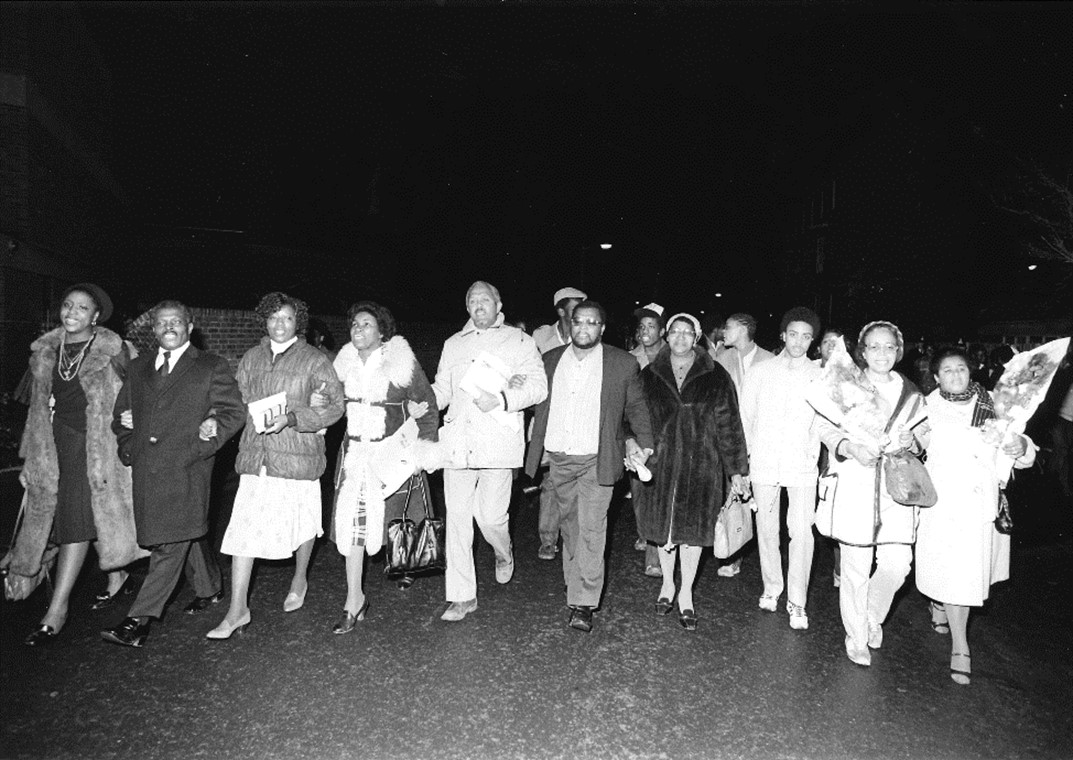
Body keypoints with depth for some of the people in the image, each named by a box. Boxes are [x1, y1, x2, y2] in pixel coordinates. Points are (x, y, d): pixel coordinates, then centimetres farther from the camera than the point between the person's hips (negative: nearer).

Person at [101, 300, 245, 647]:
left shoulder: (212, 367, 1)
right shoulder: (138, 368, 16)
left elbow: (234, 412, -4)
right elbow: (121, 413, 23)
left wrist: (201, 447, -11)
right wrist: (128, 447, 8)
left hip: (186, 468, -5)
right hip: (145, 469, 5)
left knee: (172, 542, -9)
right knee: (187, 534, 14)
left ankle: (139, 619, -5)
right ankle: (208, 589, 33)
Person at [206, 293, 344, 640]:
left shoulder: (314, 360, -5)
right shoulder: (252, 357, 10)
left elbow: (335, 405, -10)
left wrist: (291, 419, -19)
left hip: (297, 457, -3)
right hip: (255, 455, 3)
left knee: (302, 522, 12)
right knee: (243, 529, 0)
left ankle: (300, 579, 39)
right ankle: (237, 610, 10)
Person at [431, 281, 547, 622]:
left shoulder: (519, 341, 8)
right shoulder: (453, 344, 21)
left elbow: (538, 385, -1)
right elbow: (441, 389, 23)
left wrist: (501, 399, -16)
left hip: (498, 441, -4)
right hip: (457, 440, 4)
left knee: (490, 516, -5)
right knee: (457, 517, 3)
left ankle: (504, 554, 31)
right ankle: (461, 596, 15)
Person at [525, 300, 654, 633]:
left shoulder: (623, 363, -1)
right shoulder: (551, 359, 7)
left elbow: (636, 406, 6)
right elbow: (539, 405, 13)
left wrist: (642, 441, -5)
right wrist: (537, 449, 8)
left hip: (597, 459, -3)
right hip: (558, 458, 4)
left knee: (591, 528, -7)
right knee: (569, 524, 15)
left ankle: (583, 603, 1)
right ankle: (574, 582, 34)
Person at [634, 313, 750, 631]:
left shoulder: (715, 377, -1)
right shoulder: (650, 376, 3)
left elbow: (728, 425, 0)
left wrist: (736, 470, -1)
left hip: (701, 465, -1)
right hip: (660, 463, 2)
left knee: (693, 528, 6)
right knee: (664, 525, 11)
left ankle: (686, 594, 24)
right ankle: (667, 584, 33)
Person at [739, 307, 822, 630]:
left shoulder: (820, 376, 2)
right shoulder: (762, 371, 5)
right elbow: (745, 413, 7)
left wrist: (814, 451, -6)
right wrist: (749, 450, 3)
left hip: (801, 466, -1)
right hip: (764, 463, 1)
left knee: (801, 532, -6)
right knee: (767, 528, 10)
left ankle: (797, 602, 7)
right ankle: (771, 588, 27)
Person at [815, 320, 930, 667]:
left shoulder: (911, 394, 12)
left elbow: (926, 437, 20)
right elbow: (824, 427, -2)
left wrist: (913, 441, -3)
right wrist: (850, 448, -20)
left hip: (897, 488, 3)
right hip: (855, 486, -3)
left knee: (897, 562, -4)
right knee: (856, 567, 2)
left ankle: (873, 616, 27)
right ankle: (856, 636, 22)